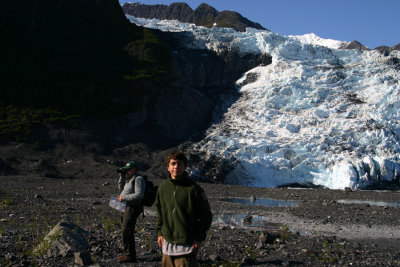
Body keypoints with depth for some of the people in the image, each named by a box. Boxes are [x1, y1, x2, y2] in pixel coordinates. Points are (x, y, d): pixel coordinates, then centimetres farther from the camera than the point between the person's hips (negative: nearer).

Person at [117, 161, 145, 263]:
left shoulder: (138, 179, -13)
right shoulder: (130, 179, 18)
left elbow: (139, 195, -22)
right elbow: (121, 188, 26)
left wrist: (124, 197, -19)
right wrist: (121, 177, 12)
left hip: (133, 208, -10)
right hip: (127, 207, 10)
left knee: (127, 231, -12)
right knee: (125, 230, 14)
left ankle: (130, 255, -6)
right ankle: (127, 253, 24)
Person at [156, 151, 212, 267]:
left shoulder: (194, 189, -9)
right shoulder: (163, 187, 6)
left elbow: (206, 215, -4)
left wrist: (199, 238, -8)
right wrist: (160, 232, 12)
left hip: (187, 244, -5)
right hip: (167, 243, 5)